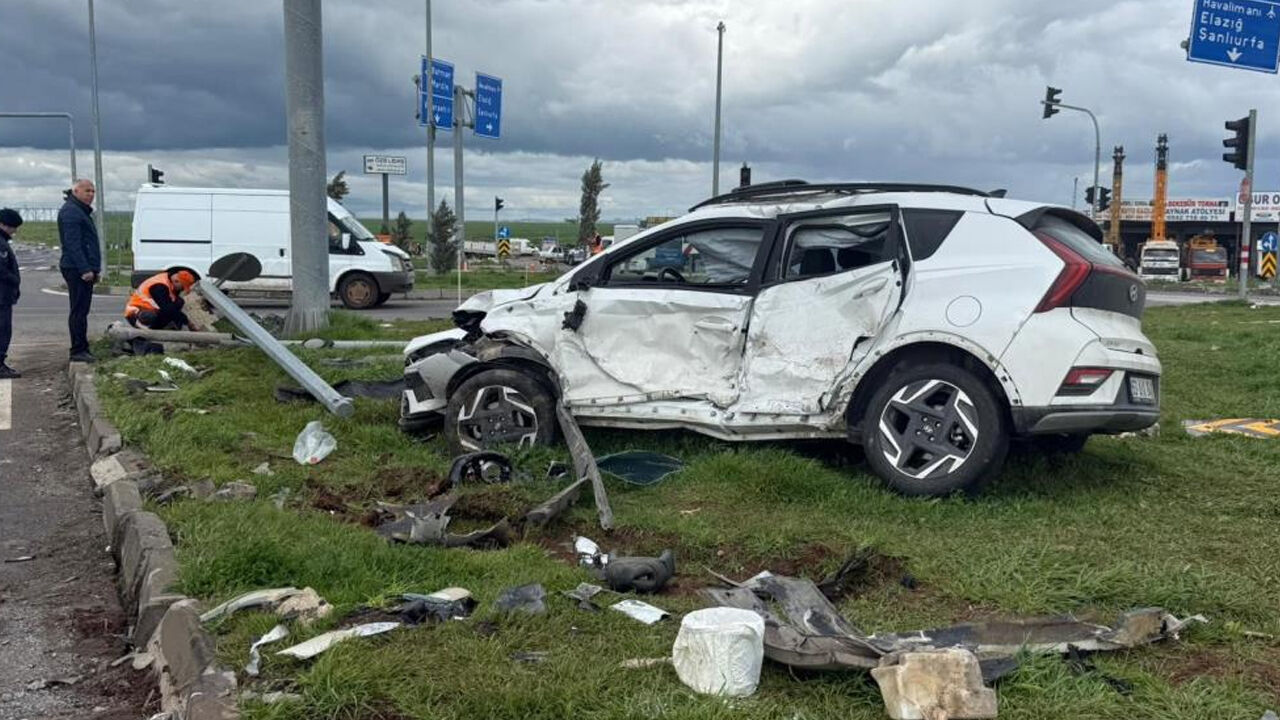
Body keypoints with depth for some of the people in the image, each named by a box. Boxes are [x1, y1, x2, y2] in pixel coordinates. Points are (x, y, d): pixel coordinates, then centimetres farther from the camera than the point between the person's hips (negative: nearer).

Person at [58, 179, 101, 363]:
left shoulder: (81, 211, 22)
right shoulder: (71, 212, -12)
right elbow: (73, 244, -20)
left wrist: (93, 269, 25)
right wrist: (85, 269, -25)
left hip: (83, 270, 11)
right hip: (77, 269, -11)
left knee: (81, 311, 13)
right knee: (79, 310, -9)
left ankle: (82, 350, 18)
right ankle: (78, 350, -7)